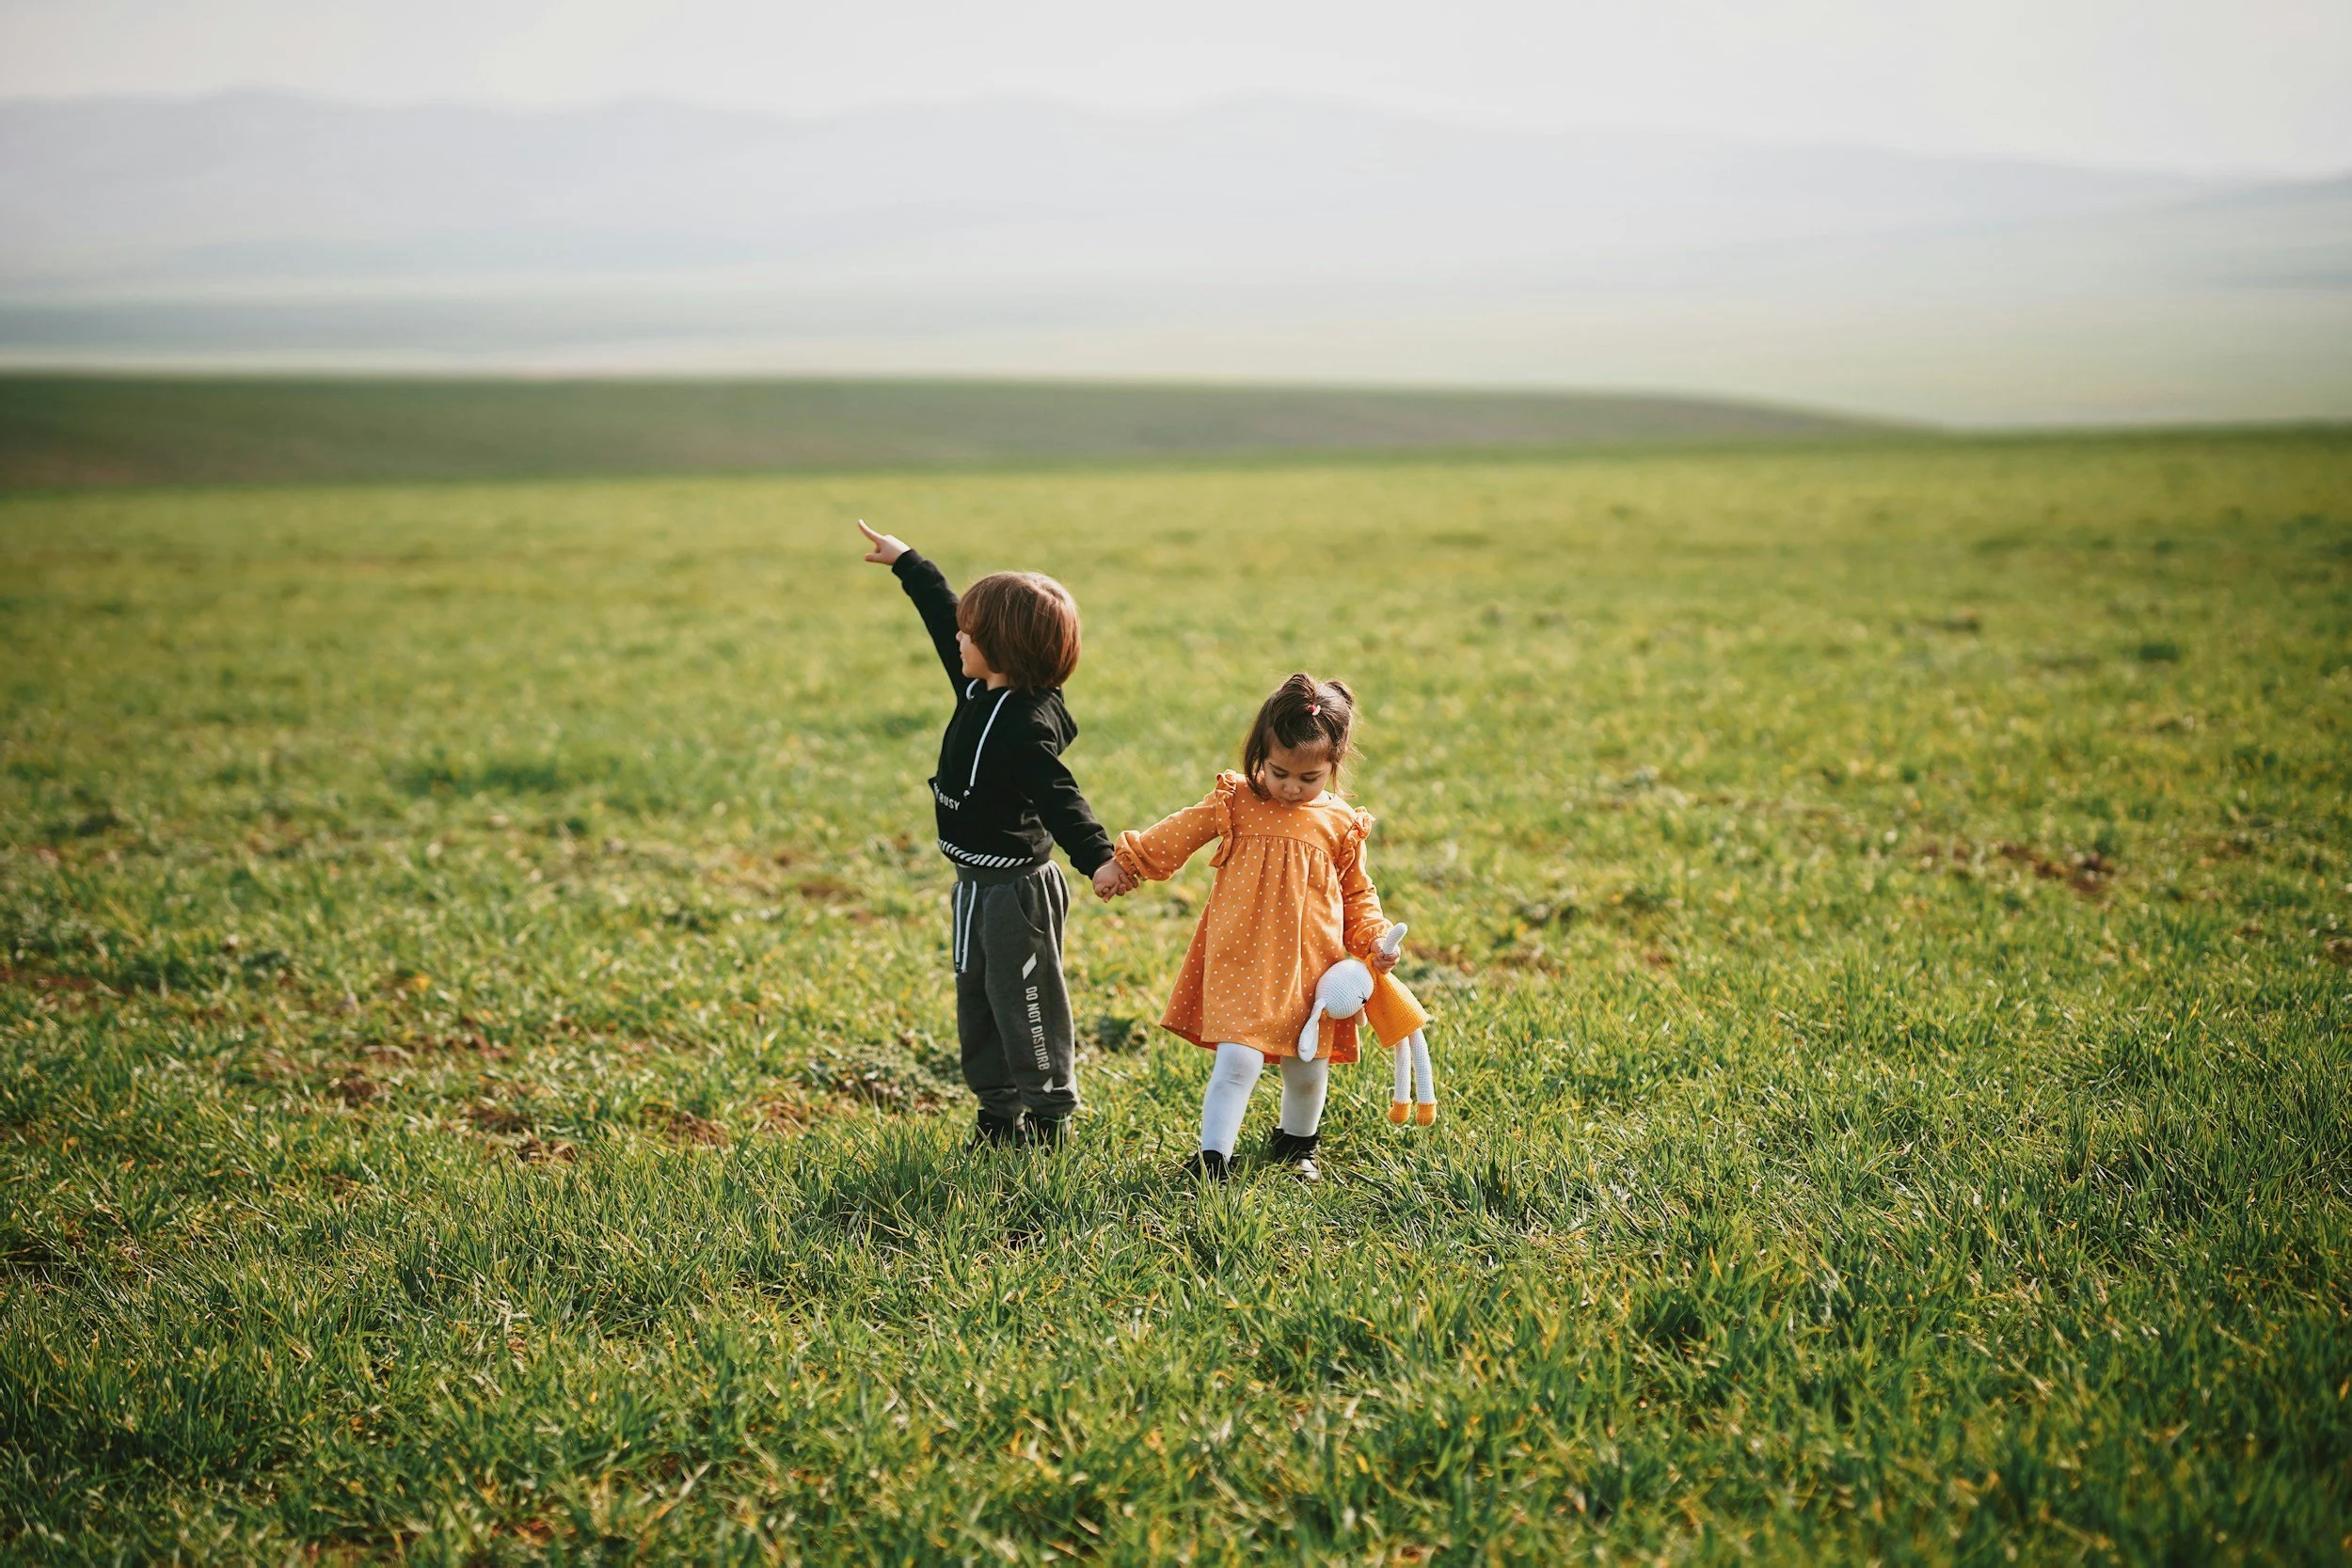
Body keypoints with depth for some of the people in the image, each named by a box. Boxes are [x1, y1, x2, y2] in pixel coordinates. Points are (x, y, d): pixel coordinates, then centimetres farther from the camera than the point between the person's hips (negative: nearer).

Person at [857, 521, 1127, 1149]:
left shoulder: (1025, 725, -25)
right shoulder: (981, 689, 3)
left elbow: (1057, 795, -33)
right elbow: (942, 614, 15)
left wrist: (1096, 856, -46)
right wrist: (904, 562, 24)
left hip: (1015, 890, -10)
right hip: (977, 885, 10)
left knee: (1025, 1003, 3)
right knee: (976, 1003, 17)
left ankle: (1049, 1115, 16)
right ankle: (998, 1110, 28)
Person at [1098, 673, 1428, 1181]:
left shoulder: (1340, 826, 3)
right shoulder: (1236, 804, -2)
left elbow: (1358, 895, 13)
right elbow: (1176, 835, 11)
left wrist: (1375, 940, -1)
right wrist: (1129, 862, 16)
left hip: (1311, 968, 2)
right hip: (1241, 965, -2)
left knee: (1308, 1068, 12)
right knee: (1238, 1061, -14)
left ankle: (1297, 1141, 38)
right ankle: (1212, 1155, -5)